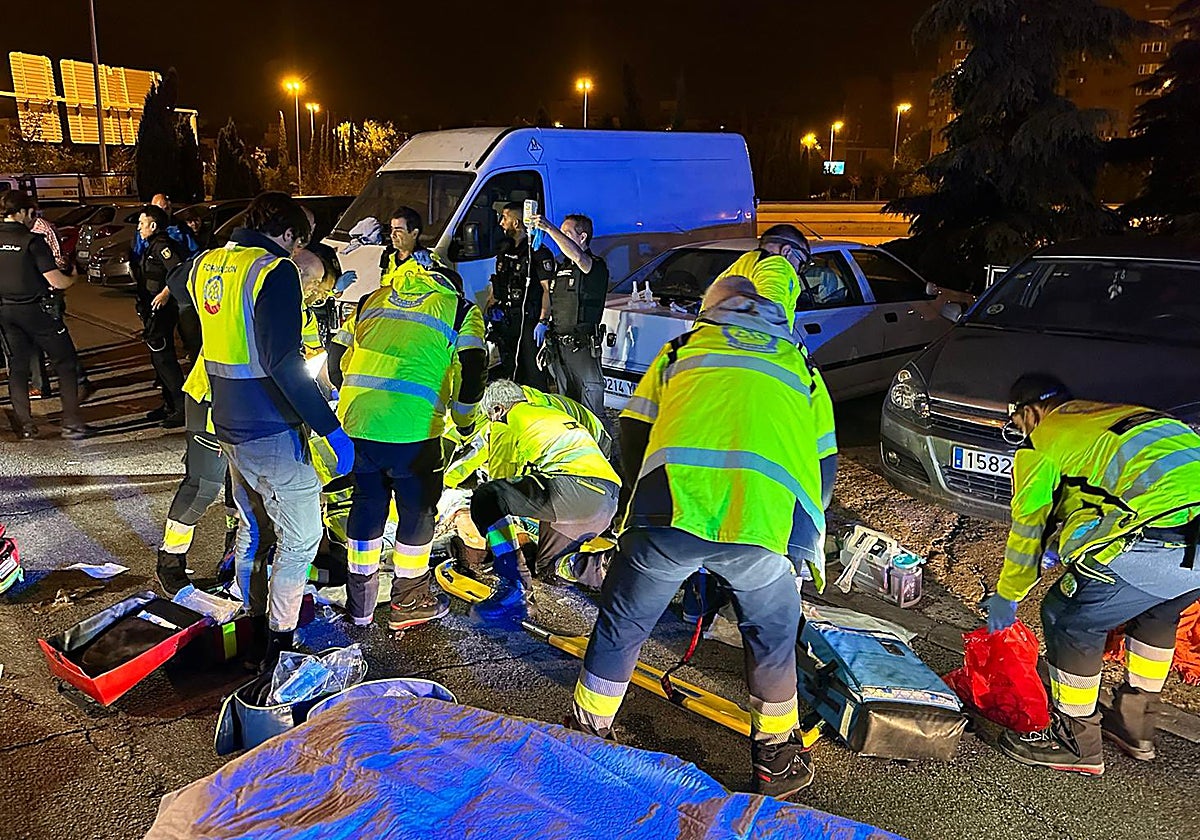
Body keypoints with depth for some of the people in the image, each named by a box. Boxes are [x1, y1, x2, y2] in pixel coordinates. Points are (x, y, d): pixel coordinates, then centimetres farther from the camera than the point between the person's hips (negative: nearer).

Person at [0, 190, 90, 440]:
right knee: (65, 362, 4)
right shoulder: (32, 240, -15)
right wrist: (72, 278, 3)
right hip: (35, 309, -6)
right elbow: (56, 281, -18)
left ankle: (23, 425, 18)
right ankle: (72, 424, -1)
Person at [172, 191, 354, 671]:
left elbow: (175, 287, 36)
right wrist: (329, 427, -27)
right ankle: (278, 645, 7)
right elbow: (283, 362, -28)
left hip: (229, 426, 9)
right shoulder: (275, 271, -17)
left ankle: (255, 624, 35)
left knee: (253, 529, 22)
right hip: (273, 432, -9)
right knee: (300, 537, 2)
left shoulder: (207, 264, 9)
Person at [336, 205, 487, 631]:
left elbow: (348, 357, 24)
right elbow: (472, 372, -1)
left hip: (358, 416, 5)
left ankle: (360, 603, 29)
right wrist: (464, 421, 13)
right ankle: (409, 603, 23)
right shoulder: (460, 309, 10)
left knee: (367, 502, 17)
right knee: (417, 510, 11)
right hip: (413, 424, -5)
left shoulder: (373, 299, 23)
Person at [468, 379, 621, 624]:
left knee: (486, 499, -8)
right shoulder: (553, 413, 36)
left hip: (575, 485, -9)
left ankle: (515, 588, -12)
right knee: (548, 566, 26)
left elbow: (499, 478, 16)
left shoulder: (507, 421, 12)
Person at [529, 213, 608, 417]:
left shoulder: (596, 266, -10)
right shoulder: (561, 267, 17)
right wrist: (543, 321, 7)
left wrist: (549, 228, -34)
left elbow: (577, 257, -32)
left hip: (582, 346, -8)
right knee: (565, 398, 16)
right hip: (558, 345, 8)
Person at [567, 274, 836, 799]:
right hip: (770, 517, 1)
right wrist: (806, 546, 43)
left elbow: (632, 439, 25)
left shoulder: (681, 349, 30)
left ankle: (585, 736, 39)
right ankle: (776, 759, 41)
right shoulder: (801, 368, 33)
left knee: (620, 627, 22)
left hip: (671, 510, 0)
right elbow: (822, 470, 31)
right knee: (772, 639, 27)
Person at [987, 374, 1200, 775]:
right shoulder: (1123, 414, 32)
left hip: (1167, 534, -9)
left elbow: (1027, 526, 16)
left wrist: (1006, 597, 31)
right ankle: (1136, 725, 44)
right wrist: (1074, 554, 55)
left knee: (1070, 621, 8)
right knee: (1157, 611, 32)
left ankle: (1075, 740, 22)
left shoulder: (1044, 441, 11)